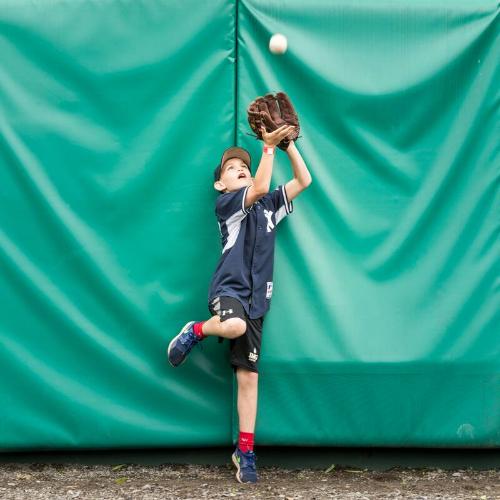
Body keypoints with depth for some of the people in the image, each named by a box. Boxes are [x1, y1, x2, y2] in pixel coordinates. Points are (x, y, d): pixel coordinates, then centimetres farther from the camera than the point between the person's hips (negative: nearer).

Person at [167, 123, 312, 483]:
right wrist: (269, 146, -13)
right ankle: (196, 332, -6)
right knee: (235, 325, -41)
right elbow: (259, 187, -16)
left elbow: (304, 181, 15)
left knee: (249, 376, 1)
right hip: (228, 288, -5)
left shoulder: (269, 205, 19)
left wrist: (289, 143, 6)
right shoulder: (226, 202, 2)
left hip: (256, 298, 5)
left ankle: (246, 451, 7)